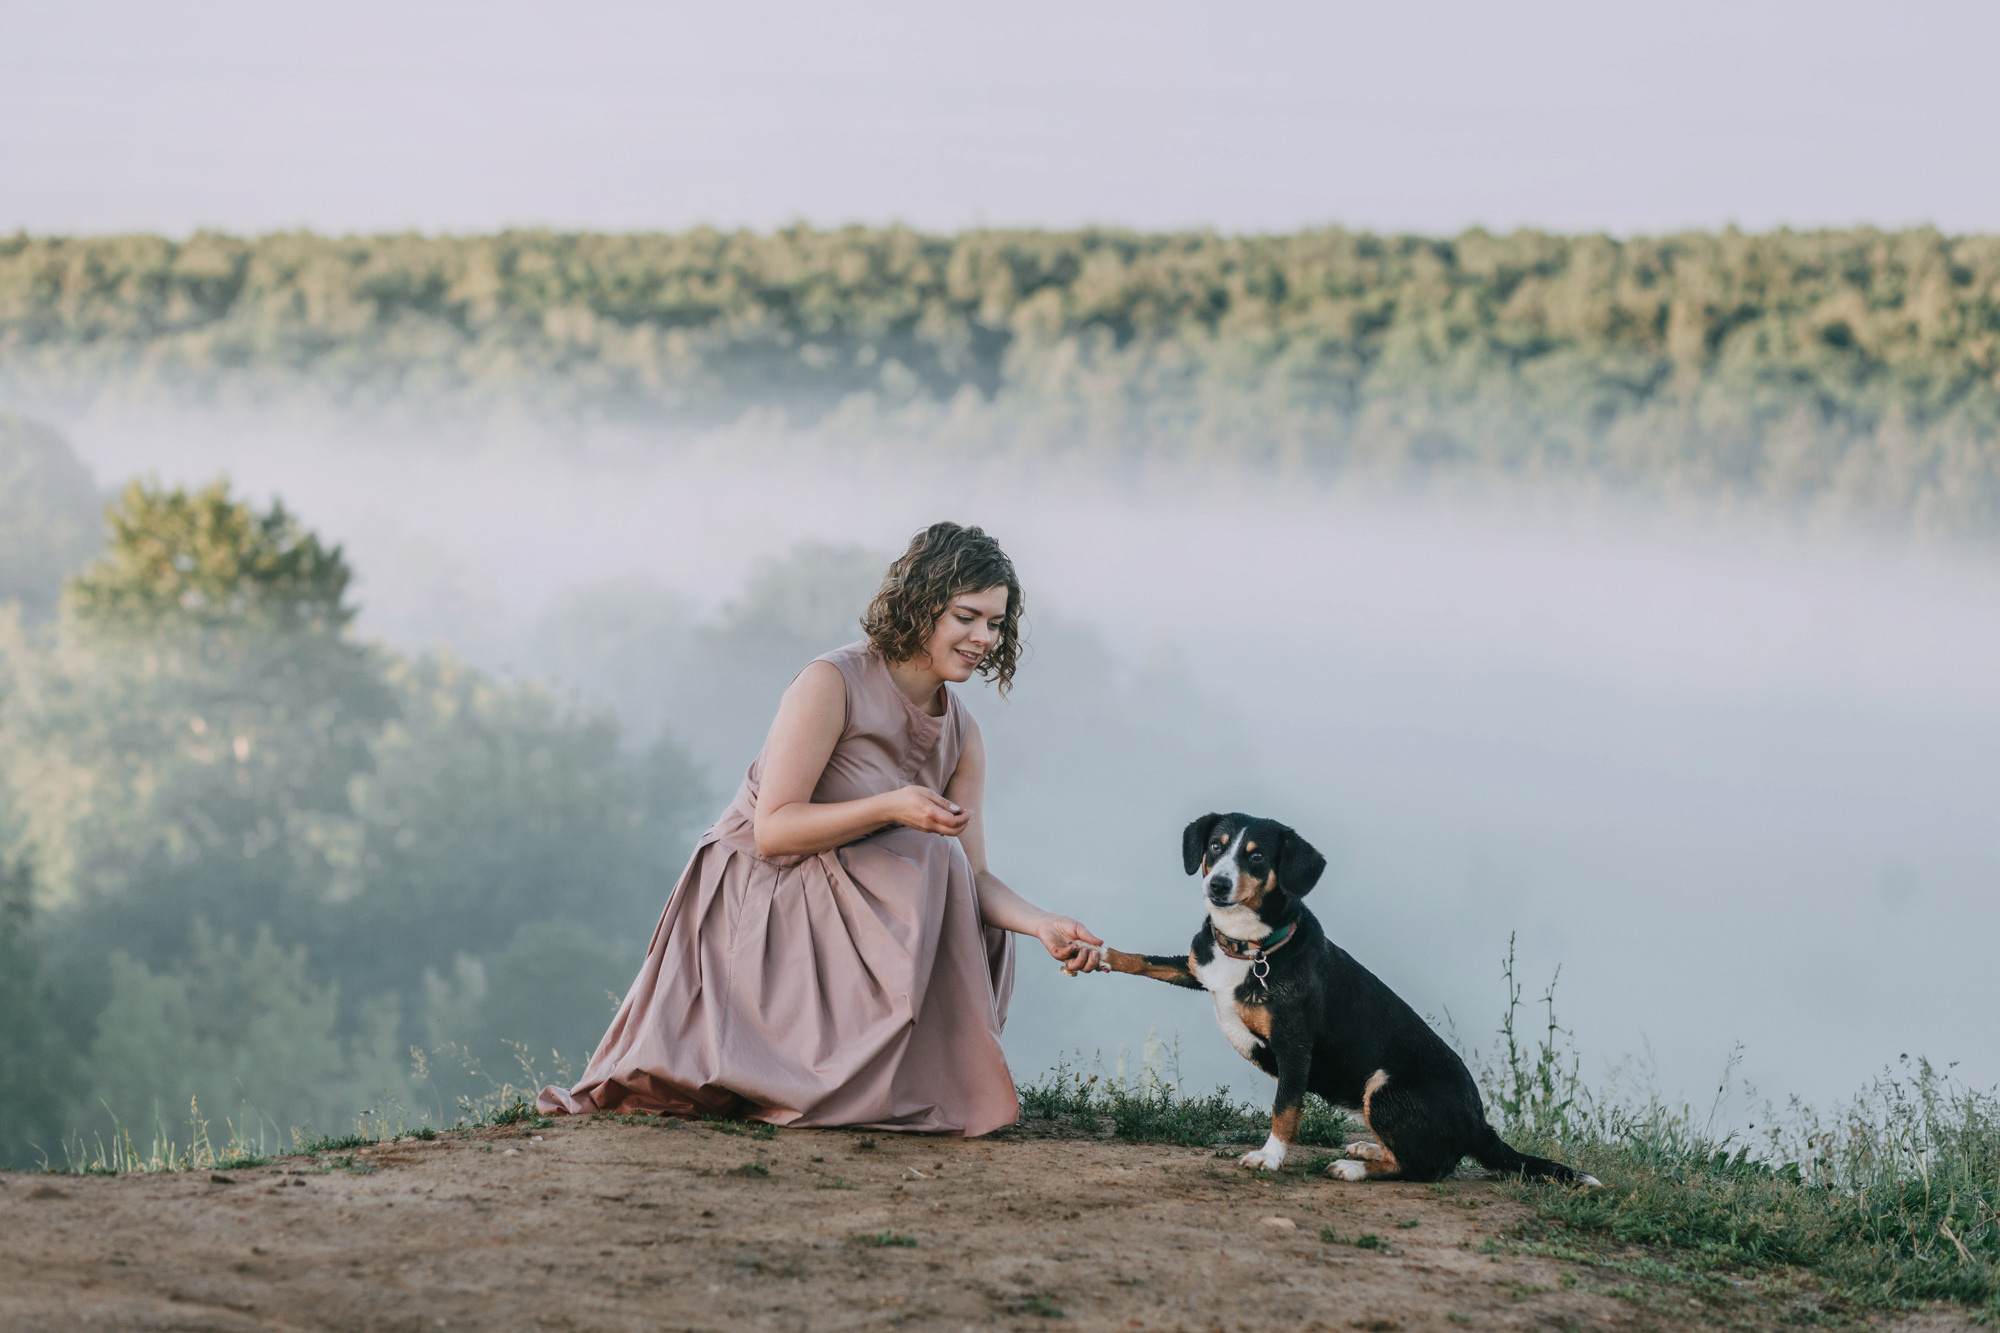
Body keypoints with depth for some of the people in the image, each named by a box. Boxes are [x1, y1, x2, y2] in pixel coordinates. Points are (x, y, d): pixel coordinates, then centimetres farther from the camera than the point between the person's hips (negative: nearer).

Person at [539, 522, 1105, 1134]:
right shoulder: (832, 683, -16)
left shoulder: (961, 734, 6)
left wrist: (1042, 923, -19)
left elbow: (972, 877, 1)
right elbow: (773, 829, -19)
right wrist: (890, 808, -30)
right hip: (752, 906, -8)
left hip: (830, 910, 8)